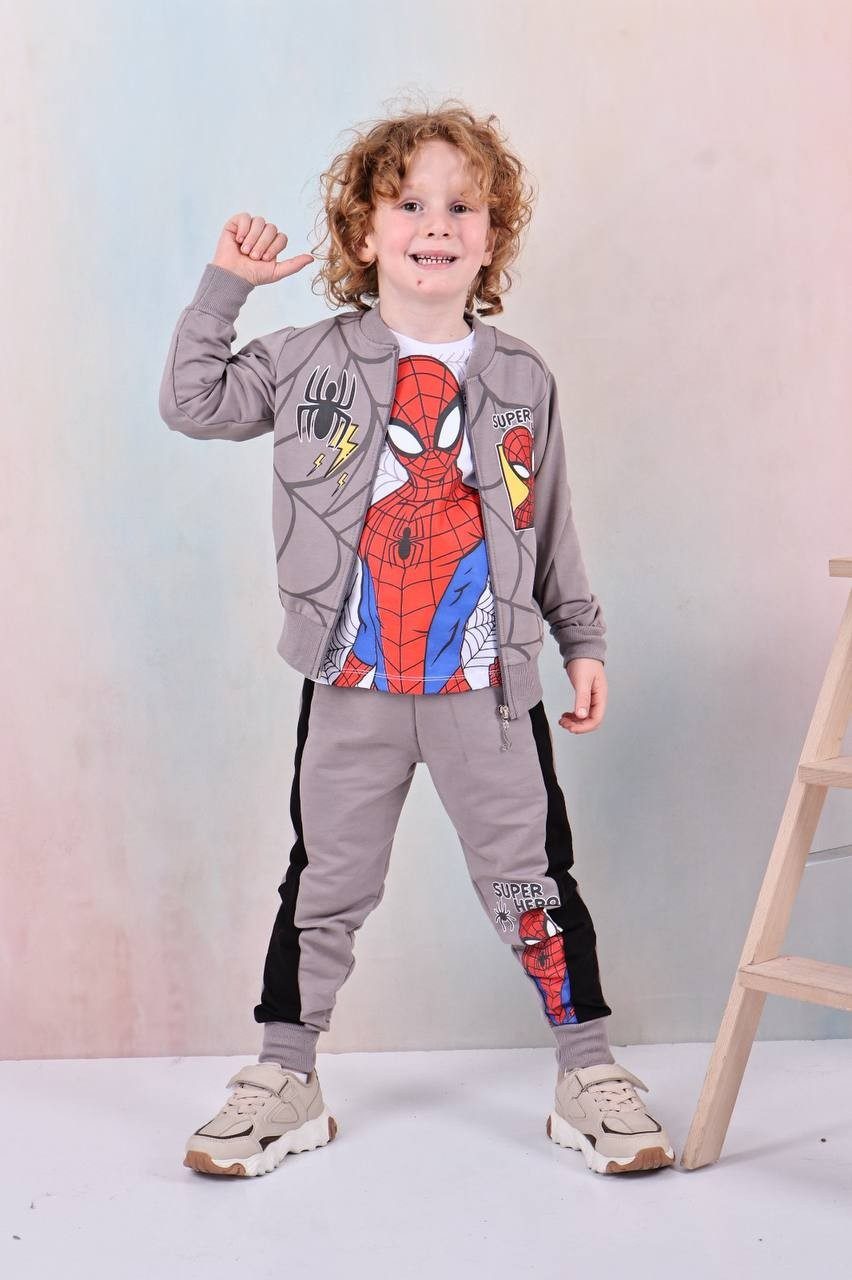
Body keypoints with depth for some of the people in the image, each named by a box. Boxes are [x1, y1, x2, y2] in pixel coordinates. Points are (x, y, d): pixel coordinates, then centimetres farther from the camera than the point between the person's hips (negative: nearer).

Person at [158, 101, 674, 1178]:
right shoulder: (312, 361, 3)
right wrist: (223, 286, 1)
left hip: (487, 684, 0)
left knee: (533, 880, 5)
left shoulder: (522, 382, 6)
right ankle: (282, 1083, 25)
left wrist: (583, 641, 10)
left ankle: (589, 1074, 21)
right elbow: (191, 403, 6)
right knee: (325, 883, 11)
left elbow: (550, 530, 11)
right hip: (351, 684, 0)